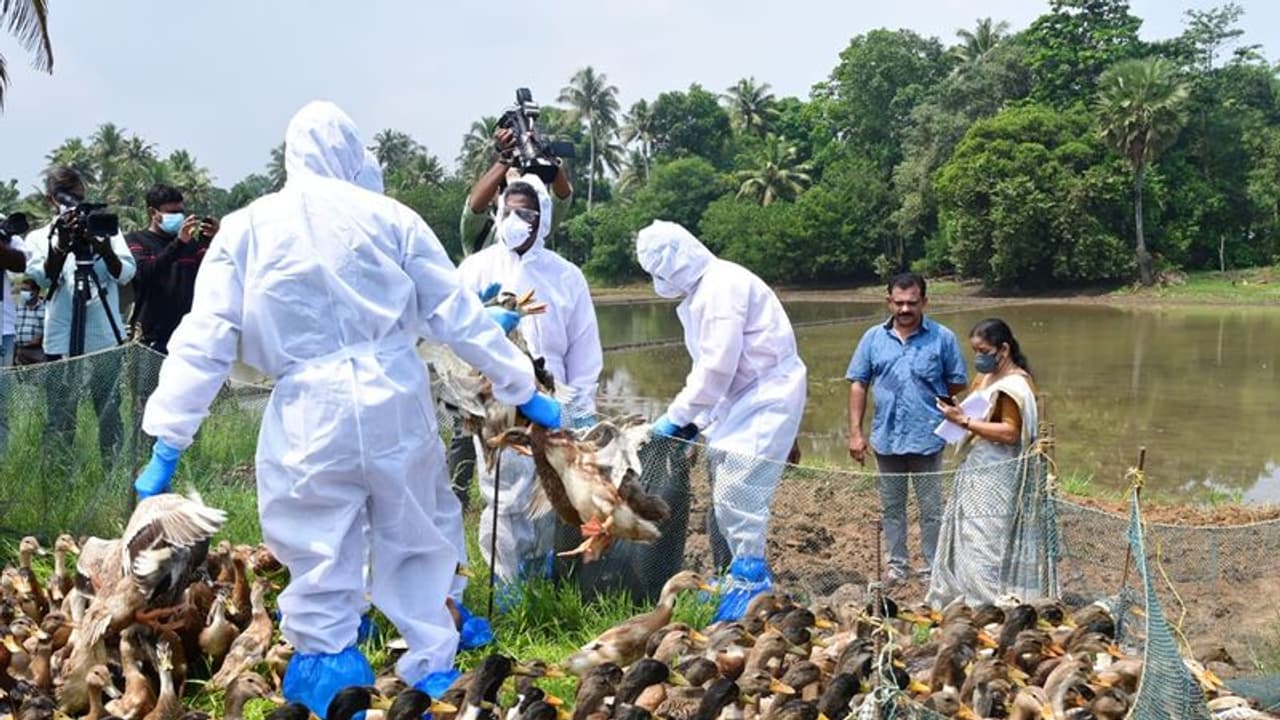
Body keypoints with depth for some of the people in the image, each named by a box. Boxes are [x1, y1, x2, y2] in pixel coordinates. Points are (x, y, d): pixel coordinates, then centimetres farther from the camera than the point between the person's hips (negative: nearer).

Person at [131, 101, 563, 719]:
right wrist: (522, 387, 15)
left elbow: (204, 341, 1)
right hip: (396, 402, 2)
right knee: (414, 551, 17)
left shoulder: (247, 228, 5)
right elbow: (458, 316, 7)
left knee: (320, 571, 6)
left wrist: (167, 442, 4)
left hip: (309, 412, -2)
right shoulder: (390, 217, 6)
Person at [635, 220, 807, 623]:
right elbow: (707, 365, 15)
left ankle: (750, 584, -2)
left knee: (737, 495, -12)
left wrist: (677, 416, -15)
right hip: (739, 400, 10)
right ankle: (729, 579, 22)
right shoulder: (700, 293, 13)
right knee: (726, 495, 12)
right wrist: (692, 420, 5)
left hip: (767, 399, -10)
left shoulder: (723, 285, -19)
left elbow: (717, 366, -23)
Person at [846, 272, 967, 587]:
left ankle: (932, 568, 17)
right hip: (886, 439, 3)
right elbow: (858, 384, 3)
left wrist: (929, 402, 1)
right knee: (891, 507, 14)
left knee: (931, 509, 6)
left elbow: (957, 384, 4)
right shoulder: (873, 338, 3)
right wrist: (855, 431, -1)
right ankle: (897, 564, 27)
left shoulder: (943, 338, -4)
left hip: (927, 439, -2)